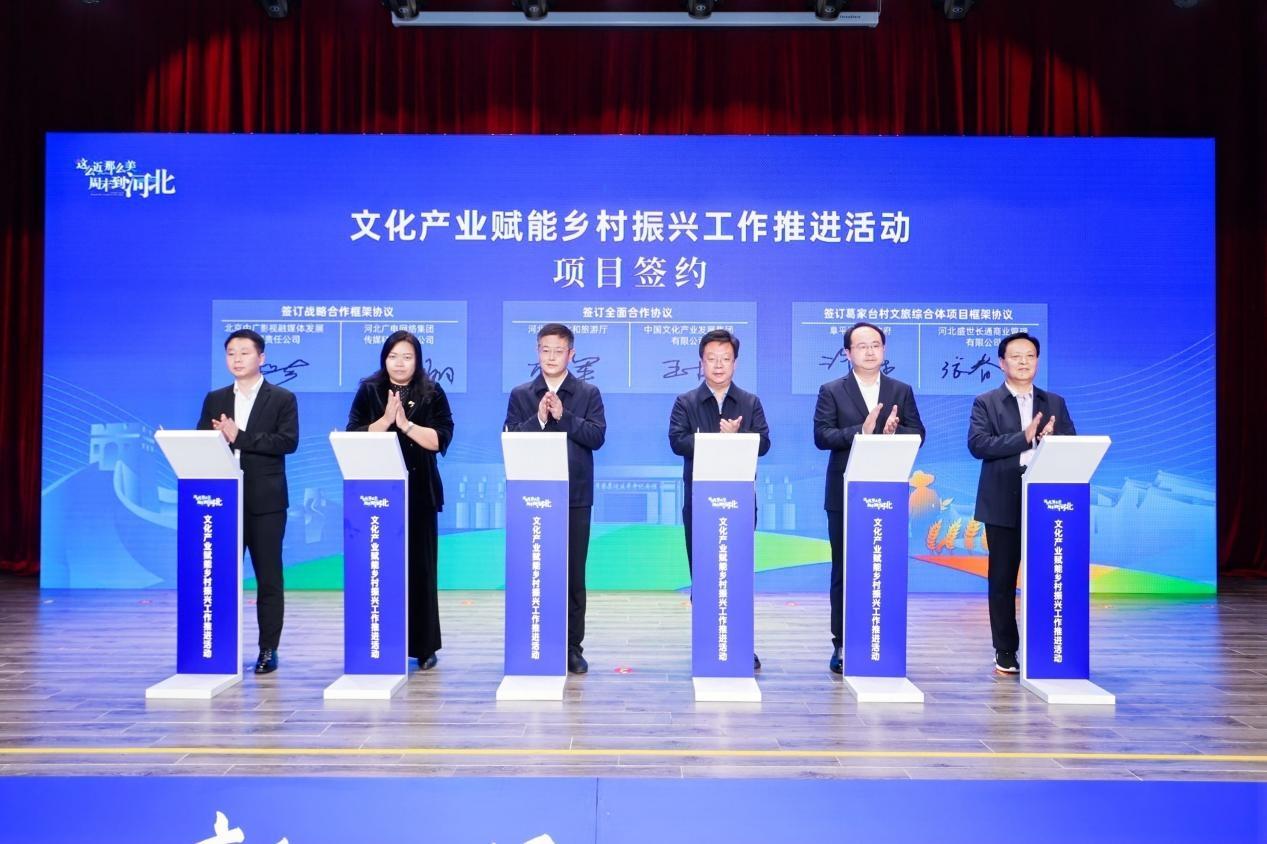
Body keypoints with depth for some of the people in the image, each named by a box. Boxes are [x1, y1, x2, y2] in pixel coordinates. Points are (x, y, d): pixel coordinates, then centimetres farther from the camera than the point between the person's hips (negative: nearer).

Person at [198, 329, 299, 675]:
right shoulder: (214, 399, 15)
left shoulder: (283, 399, 2)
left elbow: (288, 441, -11)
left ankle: (268, 649, 10)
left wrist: (239, 437, -17)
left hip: (265, 501, -3)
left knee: (269, 578, 2)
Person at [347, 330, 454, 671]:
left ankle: (423, 646, 10)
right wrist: (385, 420, -14)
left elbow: (441, 440, -6)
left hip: (419, 491, 0)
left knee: (419, 568, 2)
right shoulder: (369, 391, 6)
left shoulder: (432, 394, 4)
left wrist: (406, 424, -15)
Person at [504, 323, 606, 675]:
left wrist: (563, 416, -15)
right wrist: (538, 419, -13)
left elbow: (597, 436, -7)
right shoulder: (521, 395, 9)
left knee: (574, 576, 4)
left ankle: (573, 647, 13)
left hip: (575, 497, -1)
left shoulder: (588, 393, 6)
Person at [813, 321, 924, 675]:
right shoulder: (831, 391, 3)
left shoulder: (901, 391, 11)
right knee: (843, 571, 4)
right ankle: (842, 645, 11)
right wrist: (860, 431, -21)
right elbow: (822, 436, -8)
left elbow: (917, 434, 4)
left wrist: (894, 431, -17)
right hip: (845, 496, -2)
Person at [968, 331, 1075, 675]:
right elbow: (977, 444, -12)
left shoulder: (1055, 403, 13)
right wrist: (1024, 438, -20)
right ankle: (1006, 652, 14)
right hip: (1003, 504, -2)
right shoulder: (985, 403, 3)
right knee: (1002, 580, 5)